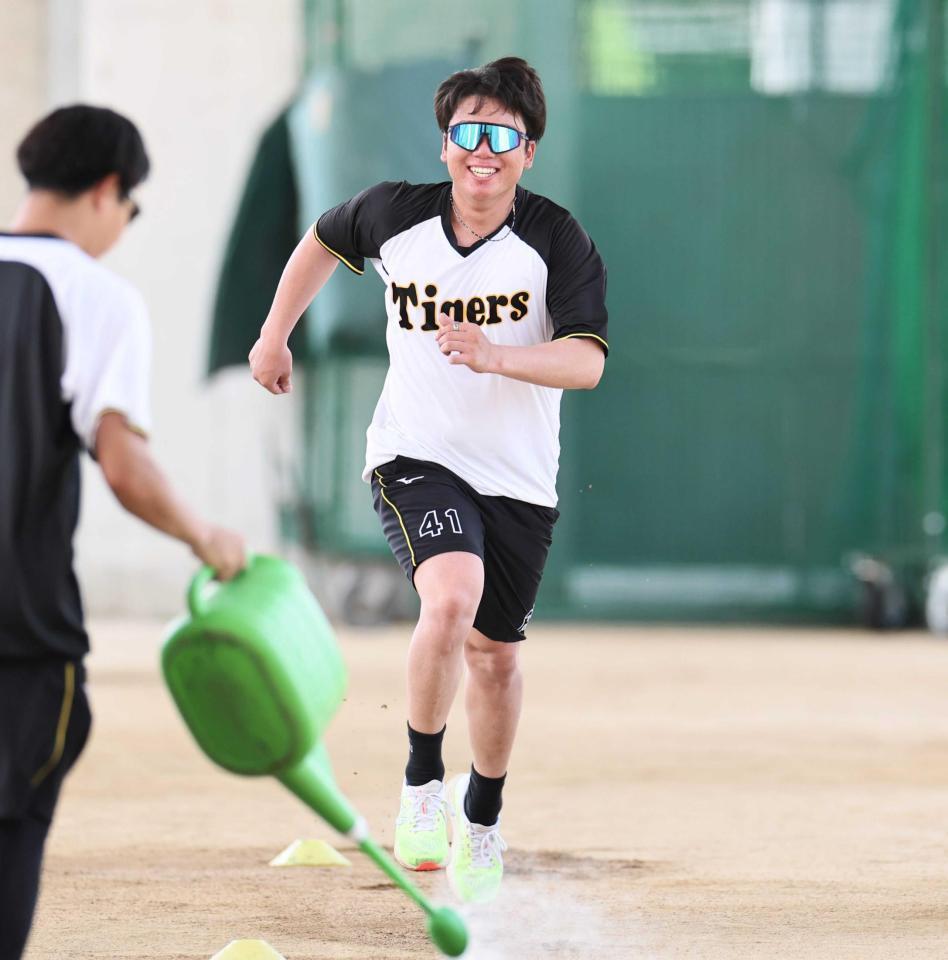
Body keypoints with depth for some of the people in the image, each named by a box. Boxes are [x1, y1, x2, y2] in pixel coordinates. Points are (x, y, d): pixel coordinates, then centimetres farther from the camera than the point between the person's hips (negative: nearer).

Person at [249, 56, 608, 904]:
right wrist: (276, 335, 23)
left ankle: (482, 824, 35)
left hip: (518, 480, 1)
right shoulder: (394, 215, -5)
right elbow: (325, 241, 18)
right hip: (417, 458, -1)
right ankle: (423, 785, -10)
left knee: (494, 656, 11)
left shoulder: (557, 241, -12)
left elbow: (586, 362, -22)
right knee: (451, 599, -29)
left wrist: (492, 356, -37)